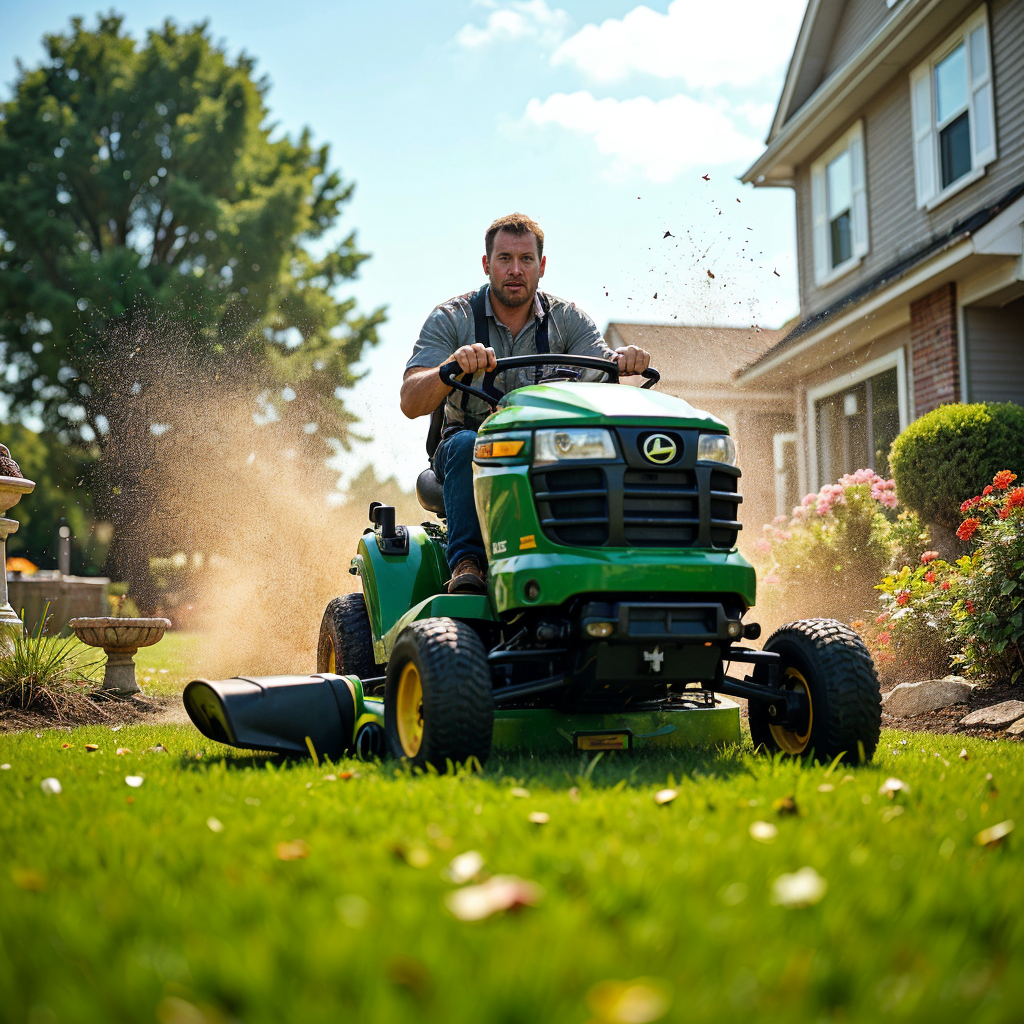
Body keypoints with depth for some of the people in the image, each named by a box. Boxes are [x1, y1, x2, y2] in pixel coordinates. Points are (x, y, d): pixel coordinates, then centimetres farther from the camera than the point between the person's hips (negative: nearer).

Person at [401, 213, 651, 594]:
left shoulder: (568, 320, 4)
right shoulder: (451, 319, -4)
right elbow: (411, 402, -17)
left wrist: (624, 361, -35)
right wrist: (455, 366, -37)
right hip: (474, 439, -1)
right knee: (468, 444, -35)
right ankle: (466, 563, -32)